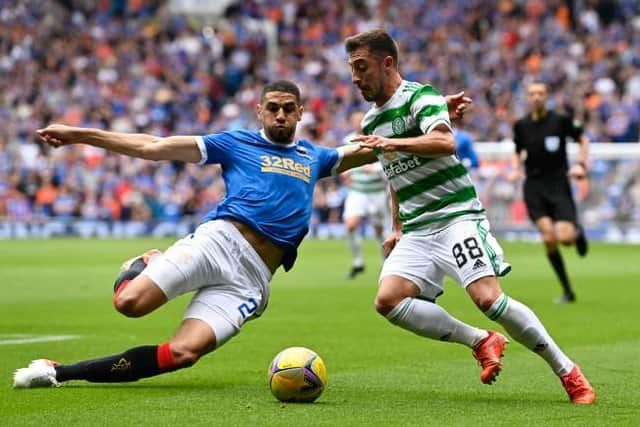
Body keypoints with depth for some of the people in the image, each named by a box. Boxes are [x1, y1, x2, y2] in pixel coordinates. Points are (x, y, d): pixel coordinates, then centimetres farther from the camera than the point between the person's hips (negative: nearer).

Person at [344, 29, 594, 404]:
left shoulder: (420, 96, -8)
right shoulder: (371, 122, 18)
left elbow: (445, 142, -29)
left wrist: (393, 143, -38)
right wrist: (397, 229, 26)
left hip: (456, 215, -8)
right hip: (416, 230, 8)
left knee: (487, 298, -22)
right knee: (388, 299, -16)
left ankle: (568, 372, -6)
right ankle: (482, 341, -4)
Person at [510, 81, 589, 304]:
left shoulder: (560, 120, -4)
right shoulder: (521, 125, 5)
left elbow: (583, 140, 9)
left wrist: (580, 164, -5)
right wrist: (515, 169, 1)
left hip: (559, 184, -2)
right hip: (534, 187, 2)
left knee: (565, 237, -17)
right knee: (549, 237, -14)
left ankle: (577, 233, 25)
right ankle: (567, 291, 0)